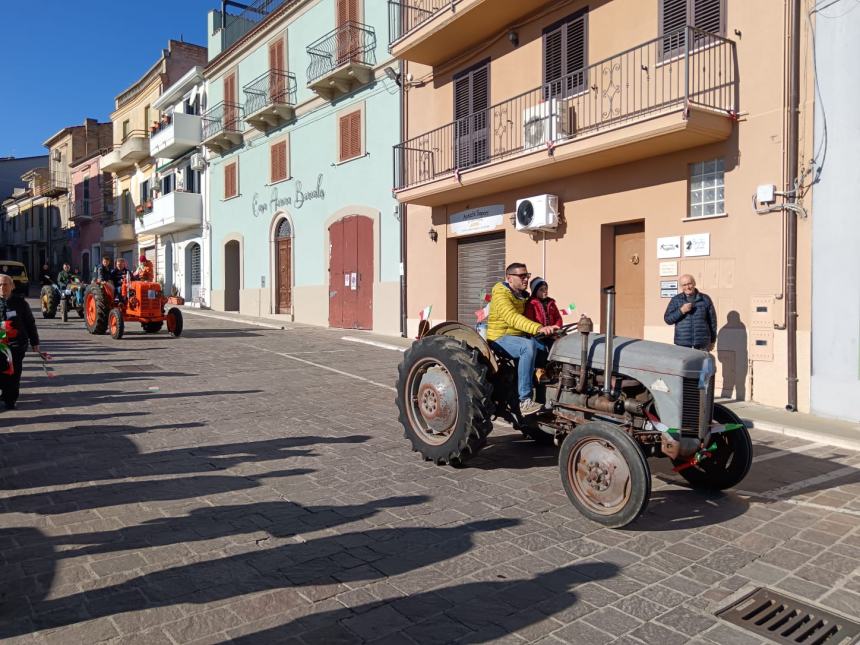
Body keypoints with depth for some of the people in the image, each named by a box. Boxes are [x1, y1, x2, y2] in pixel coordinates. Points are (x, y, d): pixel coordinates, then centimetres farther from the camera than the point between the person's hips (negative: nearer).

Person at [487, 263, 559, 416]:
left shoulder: (523, 296, 13)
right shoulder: (501, 294, -15)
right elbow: (513, 318, -32)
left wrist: (548, 330, 0)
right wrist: (539, 328, -45)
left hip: (520, 336, 8)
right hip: (501, 338, -8)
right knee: (529, 346, -36)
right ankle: (525, 401, -36)